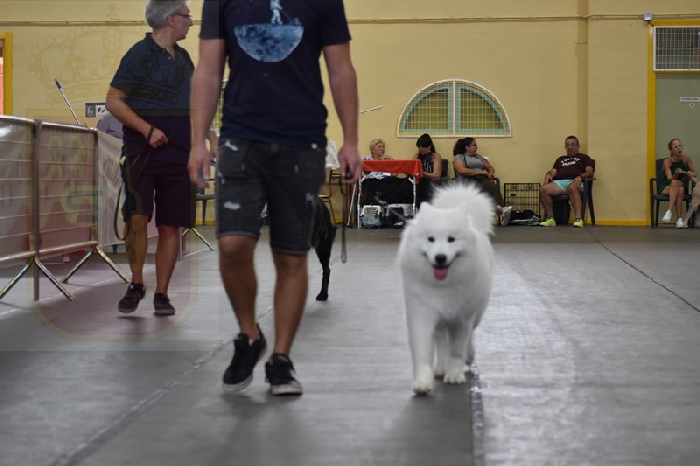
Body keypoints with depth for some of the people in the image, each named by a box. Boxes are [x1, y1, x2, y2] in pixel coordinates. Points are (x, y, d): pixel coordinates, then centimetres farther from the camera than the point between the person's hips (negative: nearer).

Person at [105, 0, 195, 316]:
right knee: (138, 217, -13)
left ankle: (161, 294, 10)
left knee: (170, 226, 3)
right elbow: (113, 100, -10)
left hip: (178, 155, 6)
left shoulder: (183, 57, 14)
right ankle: (136, 284, 6)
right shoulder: (140, 54, -6)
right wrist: (148, 130, -19)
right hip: (144, 152, -5)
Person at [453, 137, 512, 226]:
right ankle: (500, 209, -59)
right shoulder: (459, 157, 11)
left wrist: (490, 173, 7)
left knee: (493, 187, -33)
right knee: (486, 191, -38)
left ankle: (501, 210, -55)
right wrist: (481, 172, -8)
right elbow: (462, 170, -8)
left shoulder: (479, 156, 29)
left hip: (482, 180, 4)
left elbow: (490, 167, 33)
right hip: (468, 182, -4)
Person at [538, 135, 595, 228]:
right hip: (559, 181, 4)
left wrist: (580, 176, -14)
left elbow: (590, 172, 8)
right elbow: (553, 172, 23)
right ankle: (550, 219, -21)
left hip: (574, 182, -4)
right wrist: (548, 174, -3)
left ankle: (578, 219, -51)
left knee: (572, 188, -43)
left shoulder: (583, 157, 23)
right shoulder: (560, 159, 35)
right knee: (543, 189, -28)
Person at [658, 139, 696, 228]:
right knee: (678, 189, -36)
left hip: (681, 185, 1)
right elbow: (669, 178, -18)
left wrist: (684, 173, -21)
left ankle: (669, 211, -42)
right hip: (665, 188, -1)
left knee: (675, 183, -36)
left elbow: (694, 174, 0)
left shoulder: (686, 158, -5)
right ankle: (679, 219, -41)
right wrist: (676, 174, -39)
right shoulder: (667, 162, -10)